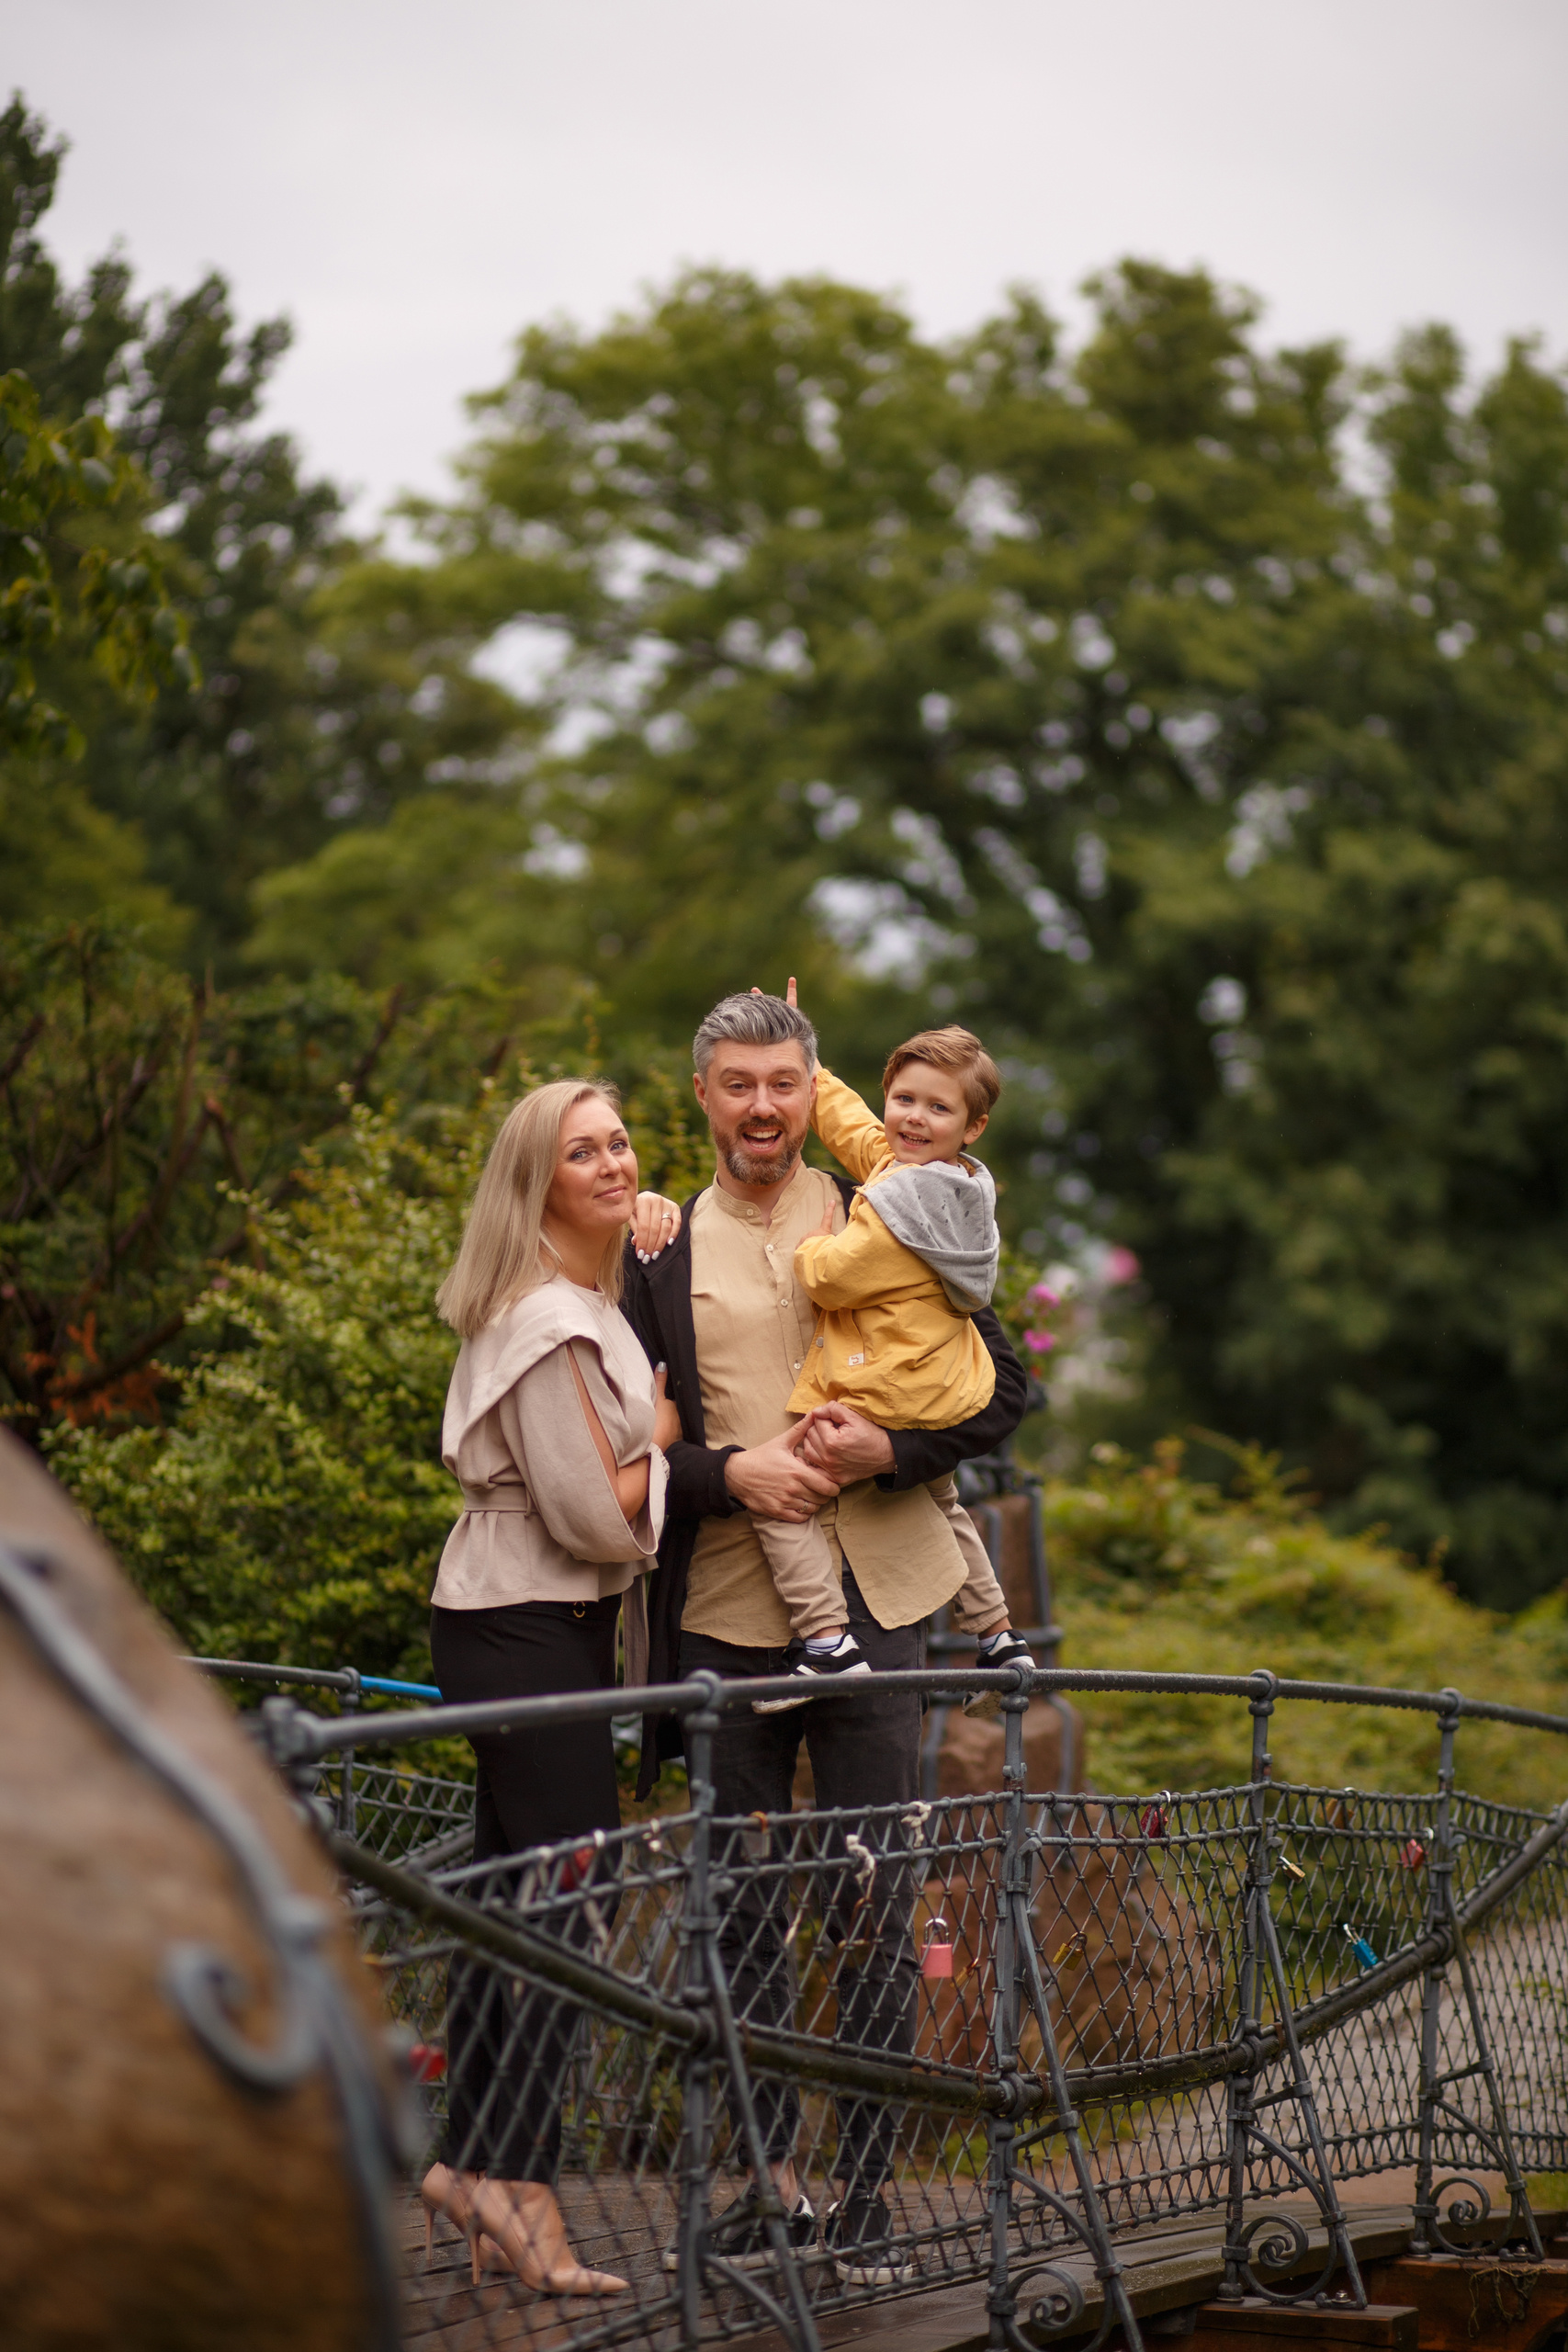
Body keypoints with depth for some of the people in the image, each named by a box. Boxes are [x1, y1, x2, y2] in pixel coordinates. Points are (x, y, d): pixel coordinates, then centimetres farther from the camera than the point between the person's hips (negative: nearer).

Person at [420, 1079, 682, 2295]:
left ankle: (475, 2161, 20)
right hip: (528, 1630, -11)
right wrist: (664, 1430, -2)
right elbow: (595, 1516, -19)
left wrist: (654, 1254, 16)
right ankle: (521, 2188, -8)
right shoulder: (549, 1321, -17)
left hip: (543, 1622, 11)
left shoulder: (587, 1299, 13)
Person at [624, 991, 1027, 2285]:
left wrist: (887, 1449, -11)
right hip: (722, 1617, 2)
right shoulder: (661, 1248, 8)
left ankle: (867, 2192, 6)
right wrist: (729, 1472, -11)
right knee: (744, 1919, 8)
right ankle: (769, 2176, 19)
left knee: (877, 1914, -1)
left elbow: (1001, 1390, 5)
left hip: (868, 1608, -2)